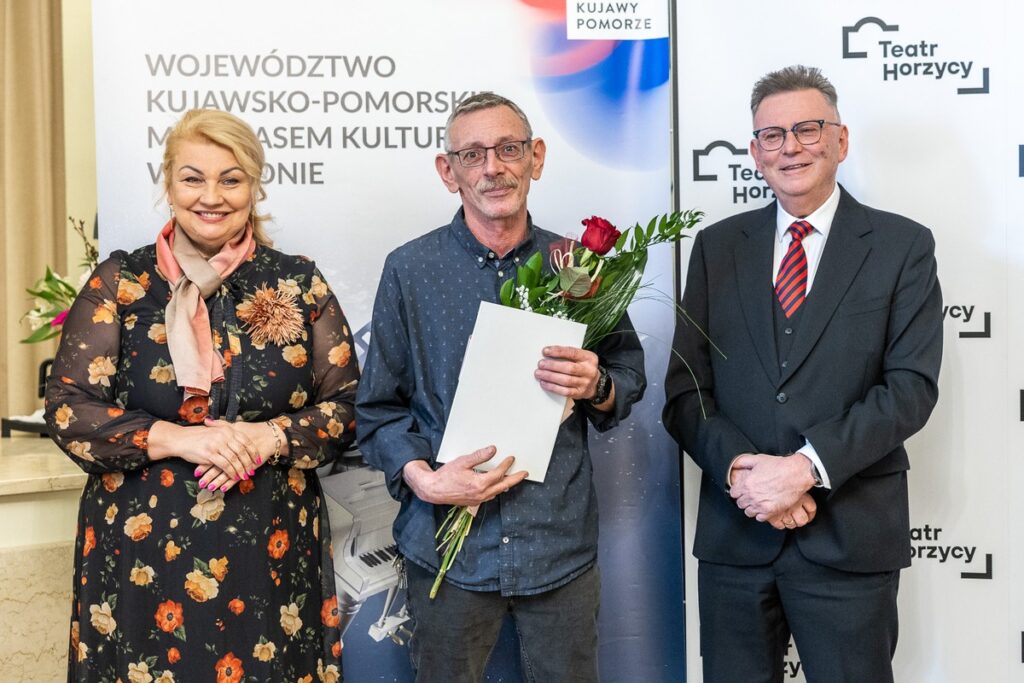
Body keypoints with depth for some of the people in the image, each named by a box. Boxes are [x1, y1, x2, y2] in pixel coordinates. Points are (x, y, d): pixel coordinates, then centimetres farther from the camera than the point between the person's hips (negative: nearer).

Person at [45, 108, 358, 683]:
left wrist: (268, 438, -15)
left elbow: (348, 404, 2)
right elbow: (68, 407, -4)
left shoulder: (300, 285, 1)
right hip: (143, 547, 0)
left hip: (271, 549, 1)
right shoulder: (120, 282, 0)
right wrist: (175, 439, -17)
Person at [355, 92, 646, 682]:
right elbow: (378, 406, 1)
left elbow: (631, 374, 10)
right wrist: (422, 478, -16)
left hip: (563, 545, 1)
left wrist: (597, 386, -13)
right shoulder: (410, 270, -2)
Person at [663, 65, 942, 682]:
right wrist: (739, 468, -14)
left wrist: (807, 466, -18)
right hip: (734, 533, 2)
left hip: (850, 539, -2)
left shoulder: (903, 246, 1)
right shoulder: (717, 247, 7)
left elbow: (911, 387, -8)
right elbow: (686, 391, 3)